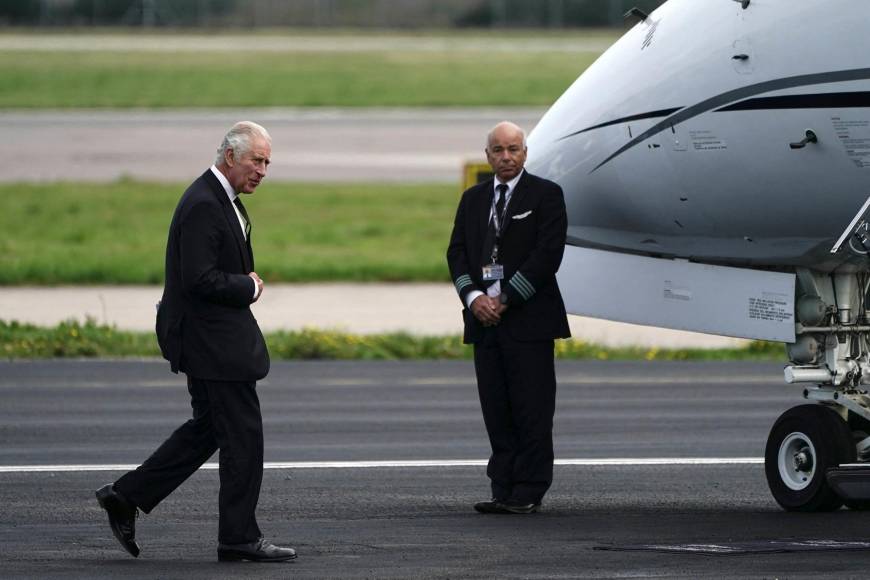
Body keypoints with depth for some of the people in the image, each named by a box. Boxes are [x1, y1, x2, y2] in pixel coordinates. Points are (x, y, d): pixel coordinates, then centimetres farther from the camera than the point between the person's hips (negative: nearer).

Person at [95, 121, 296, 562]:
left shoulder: (220, 199, 14)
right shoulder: (203, 205, -20)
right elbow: (199, 279, -25)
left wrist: (245, 282, 7)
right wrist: (249, 287, -12)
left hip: (212, 339, 11)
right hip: (214, 342, -11)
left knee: (206, 429, 16)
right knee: (243, 435, -4)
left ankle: (126, 496, 18)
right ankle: (239, 538, 4)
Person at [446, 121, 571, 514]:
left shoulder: (546, 195, -1)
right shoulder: (473, 199, 16)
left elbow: (547, 253, -9)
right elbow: (457, 251, 11)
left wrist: (506, 300, -12)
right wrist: (474, 298, -7)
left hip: (529, 319, -5)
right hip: (485, 319, 5)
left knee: (532, 409, -5)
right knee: (496, 410, 4)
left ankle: (529, 493, -4)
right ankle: (504, 490, 6)